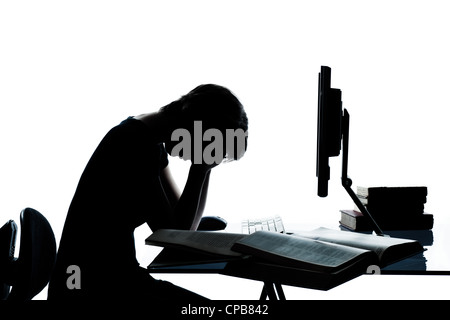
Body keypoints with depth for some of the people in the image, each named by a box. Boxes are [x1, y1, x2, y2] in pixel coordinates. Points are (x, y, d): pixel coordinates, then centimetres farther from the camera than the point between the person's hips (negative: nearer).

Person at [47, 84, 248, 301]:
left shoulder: (150, 141, 9)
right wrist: (200, 168, -13)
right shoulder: (136, 146, -20)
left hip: (114, 274, 10)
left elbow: (181, 221, 11)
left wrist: (203, 168, 1)